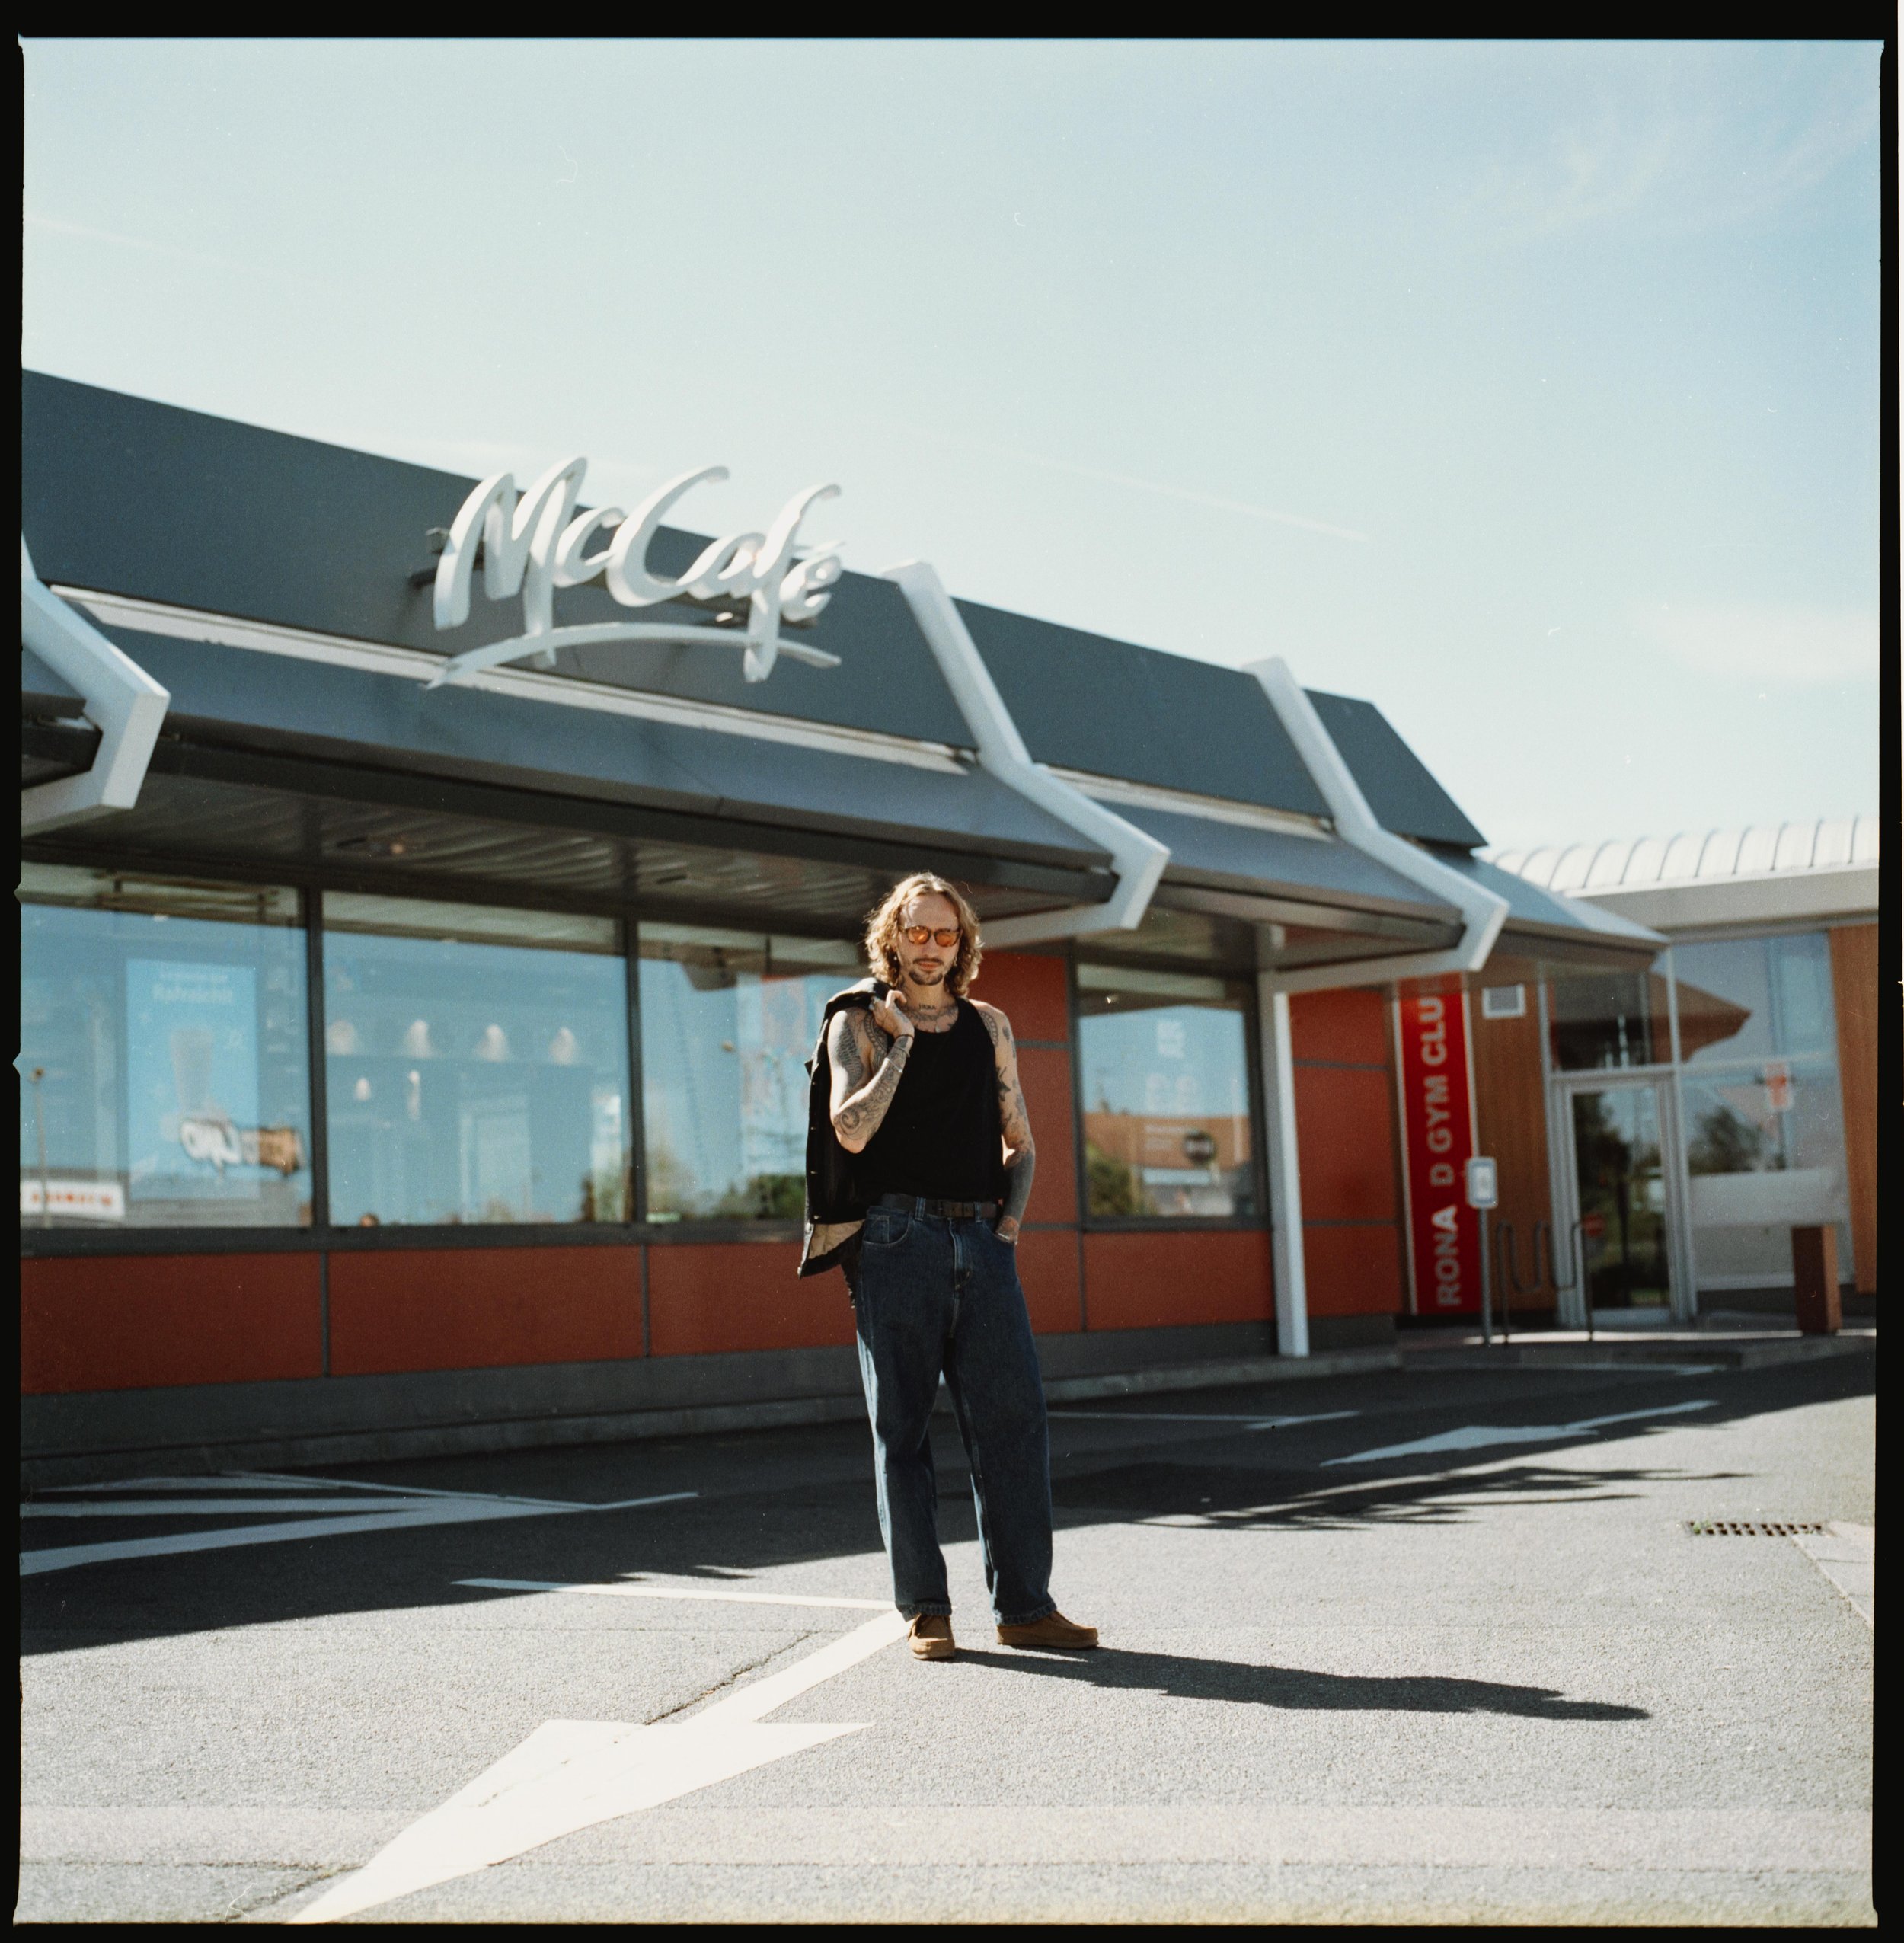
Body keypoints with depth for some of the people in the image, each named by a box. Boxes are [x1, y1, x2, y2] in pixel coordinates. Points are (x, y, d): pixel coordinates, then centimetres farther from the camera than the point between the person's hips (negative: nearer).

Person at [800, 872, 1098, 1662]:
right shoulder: (857, 1023, 6)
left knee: (1013, 1418, -2)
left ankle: (1025, 1605, 3)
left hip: (981, 1243, 3)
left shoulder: (989, 1026, 16)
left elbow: (1019, 1143, 20)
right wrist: (902, 1041, -7)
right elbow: (850, 1131, -10)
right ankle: (924, 1610, 6)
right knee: (902, 1429, 0)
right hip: (896, 1241, -3)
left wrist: (1009, 1223, 6)